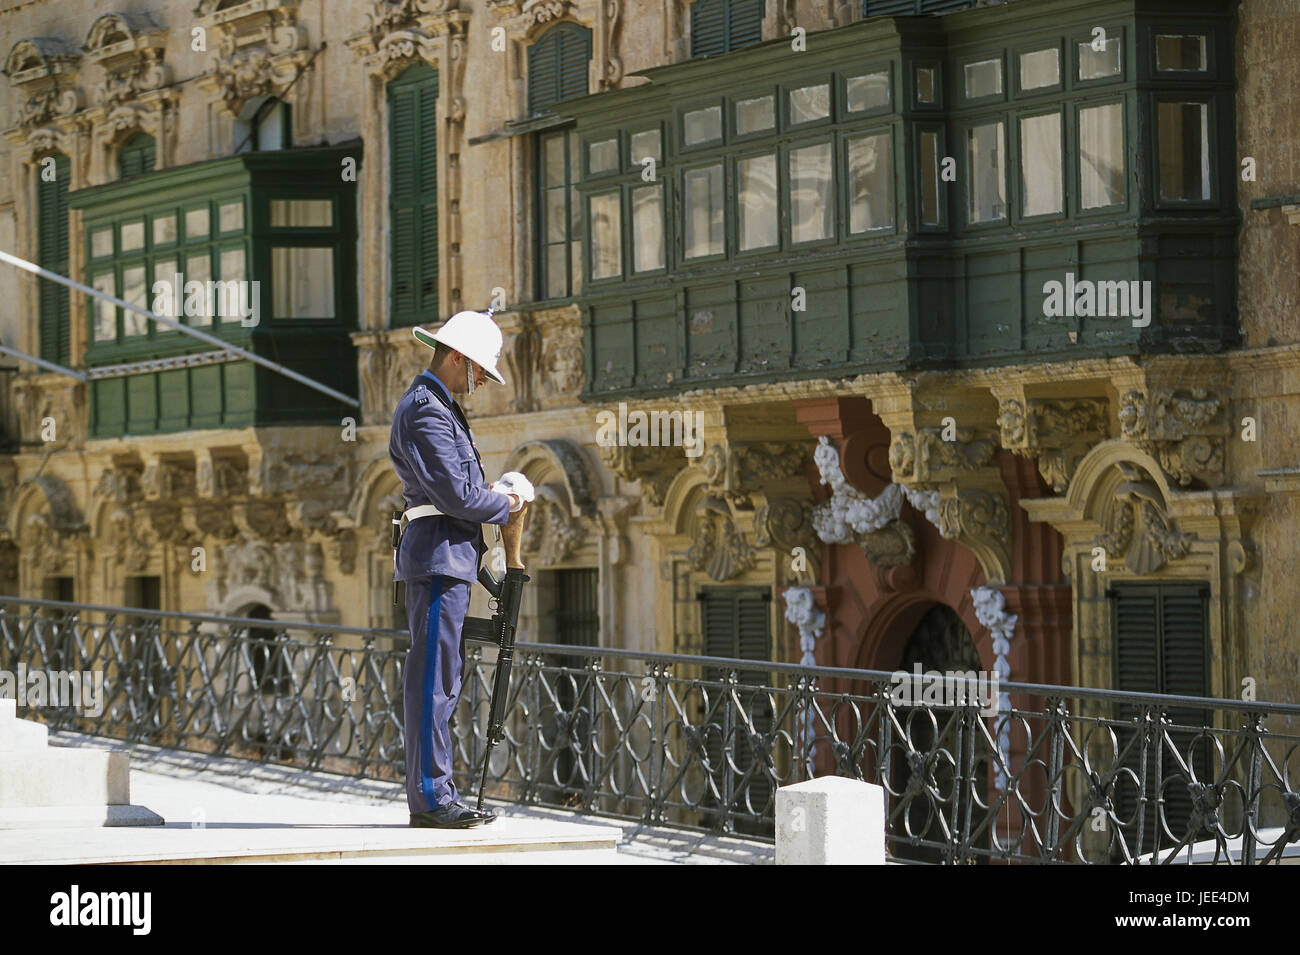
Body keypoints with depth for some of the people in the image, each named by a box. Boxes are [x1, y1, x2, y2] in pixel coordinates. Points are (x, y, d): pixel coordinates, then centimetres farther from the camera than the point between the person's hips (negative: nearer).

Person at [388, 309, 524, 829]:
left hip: (450, 557, 11)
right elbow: (457, 494, -19)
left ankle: (436, 794, 13)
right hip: (439, 555, -11)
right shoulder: (424, 410, -12)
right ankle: (430, 797, -12)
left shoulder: (439, 406, 22)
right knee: (433, 676, -11)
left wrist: (495, 499, 11)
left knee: (442, 677, 10)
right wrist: (507, 507, -3)